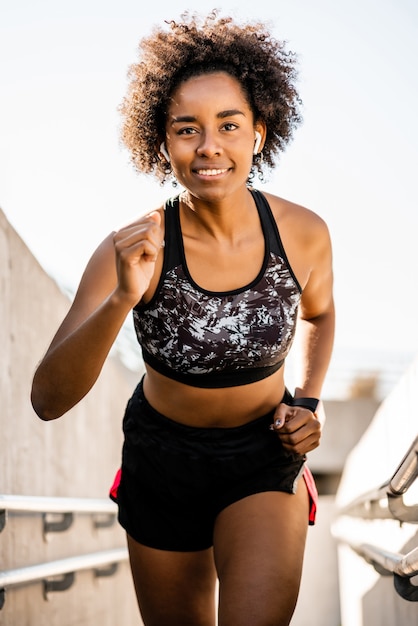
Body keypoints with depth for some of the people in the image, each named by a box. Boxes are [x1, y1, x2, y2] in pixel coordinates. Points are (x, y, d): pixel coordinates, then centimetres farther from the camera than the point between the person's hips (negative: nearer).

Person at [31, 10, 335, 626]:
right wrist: (122, 298, -42)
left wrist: (308, 403, -6)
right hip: (162, 459, 0)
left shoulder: (304, 234, -16)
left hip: (265, 459, 0)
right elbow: (48, 400, -29)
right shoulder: (134, 249, -22)